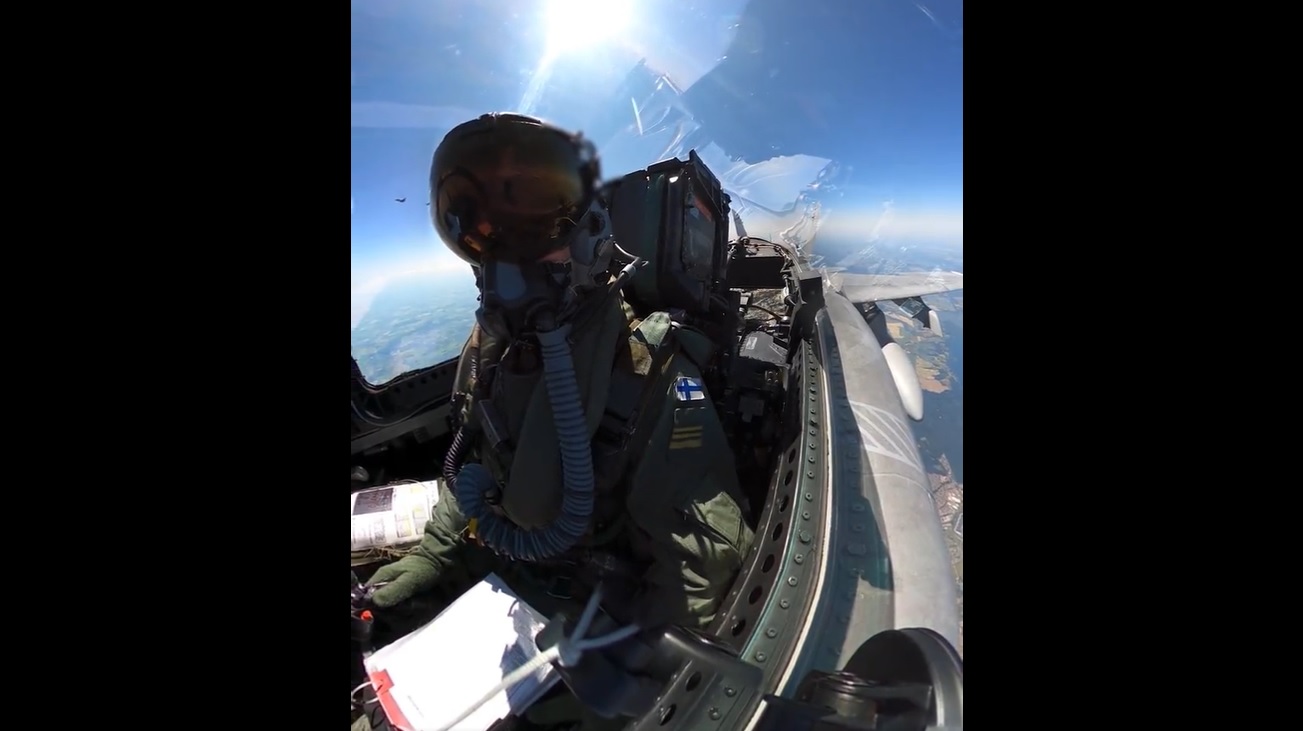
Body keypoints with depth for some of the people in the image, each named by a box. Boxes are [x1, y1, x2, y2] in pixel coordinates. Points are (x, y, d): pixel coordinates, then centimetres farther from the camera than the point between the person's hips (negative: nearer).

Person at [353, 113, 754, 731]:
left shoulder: (651, 372, -25)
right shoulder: (487, 349, -4)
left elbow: (705, 548, -21)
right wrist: (436, 552, 2)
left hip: (599, 613, -5)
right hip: (493, 576, 6)